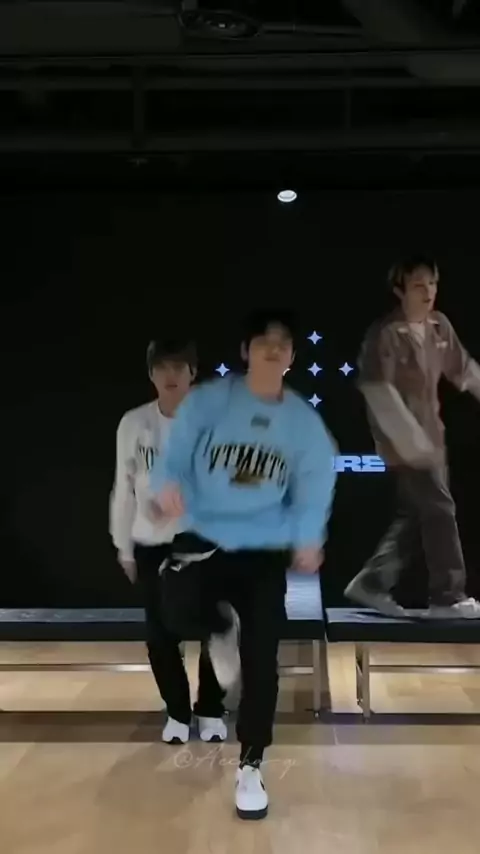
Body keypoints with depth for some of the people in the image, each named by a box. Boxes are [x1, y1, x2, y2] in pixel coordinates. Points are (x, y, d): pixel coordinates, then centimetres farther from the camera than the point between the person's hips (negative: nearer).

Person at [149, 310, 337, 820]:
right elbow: (174, 461, -6)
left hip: (265, 547, 1)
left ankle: (249, 768, 21)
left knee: (260, 658, -1)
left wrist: (308, 540, -12)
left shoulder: (304, 422, 1)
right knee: (180, 607, -29)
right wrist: (168, 485, -28)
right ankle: (222, 628, 12)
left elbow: (312, 488, 2)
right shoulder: (207, 401, -5)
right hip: (204, 536, -1)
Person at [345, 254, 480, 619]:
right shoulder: (385, 334, -16)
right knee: (439, 510, -5)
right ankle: (448, 597, 7)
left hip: (430, 434, 8)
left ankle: (372, 583, 21)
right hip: (405, 441, -8)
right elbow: (379, 391, -21)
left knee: (414, 514, 11)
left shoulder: (440, 326, 7)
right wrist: (411, 439, -26)